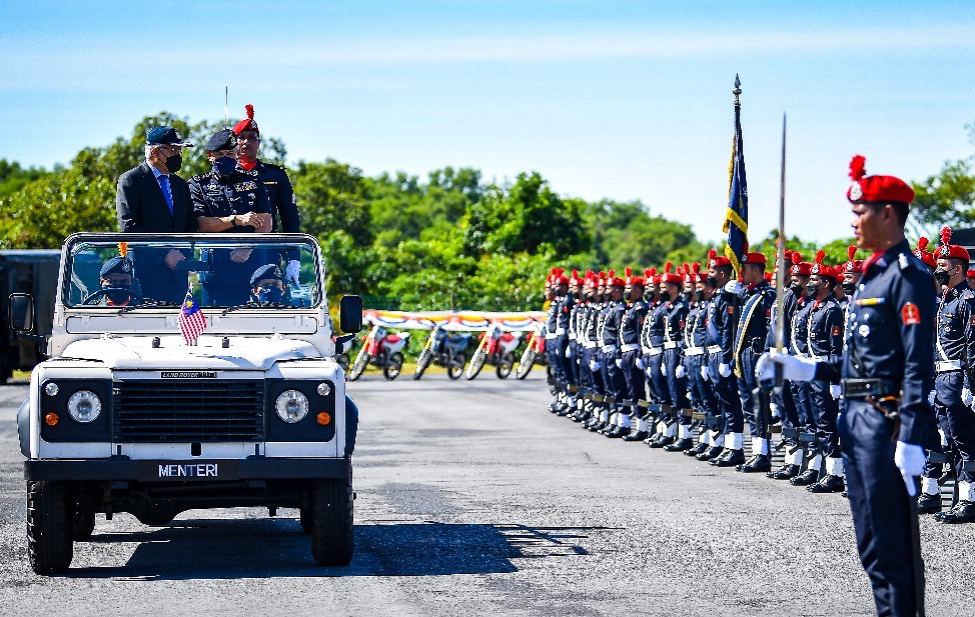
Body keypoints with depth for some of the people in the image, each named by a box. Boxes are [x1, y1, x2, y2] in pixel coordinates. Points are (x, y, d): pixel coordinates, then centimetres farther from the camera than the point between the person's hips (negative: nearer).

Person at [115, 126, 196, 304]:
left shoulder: (180, 184, 21)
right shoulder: (130, 180, 0)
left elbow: (191, 226, 18)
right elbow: (129, 226, -9)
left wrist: (183, 256, -2)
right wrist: (164, 253, -14)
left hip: (177, 271, 6)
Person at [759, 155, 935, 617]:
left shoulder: (908, 275, -12)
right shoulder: (871, 275, 17)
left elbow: (918, 363, -19)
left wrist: (911, 438, -24)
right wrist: (800, 369, 16)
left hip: (887, 423, -10)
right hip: (857, 421, 10)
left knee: (893, 545, -6)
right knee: (871, 543, 13)